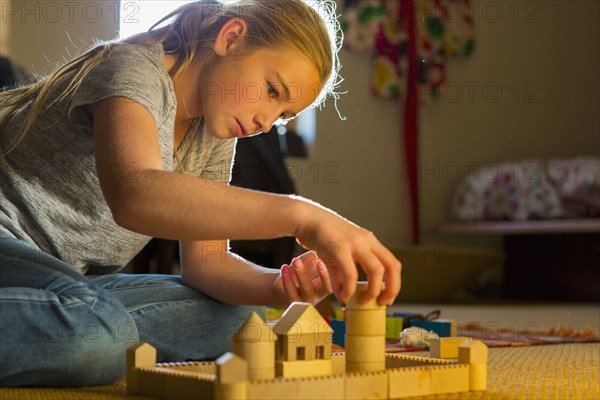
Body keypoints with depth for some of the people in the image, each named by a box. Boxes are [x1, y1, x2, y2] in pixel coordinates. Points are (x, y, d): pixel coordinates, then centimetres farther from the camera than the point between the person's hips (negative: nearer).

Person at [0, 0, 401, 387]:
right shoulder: (132, 67, -18)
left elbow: (206, 260, 4)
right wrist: (300, 214, -47)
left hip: (68, 281, 10)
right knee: (93, 333, -40)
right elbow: (135, 196, -40)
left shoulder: (214, 136, 9)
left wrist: (280, 285, -18)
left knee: (232, 316, -11)